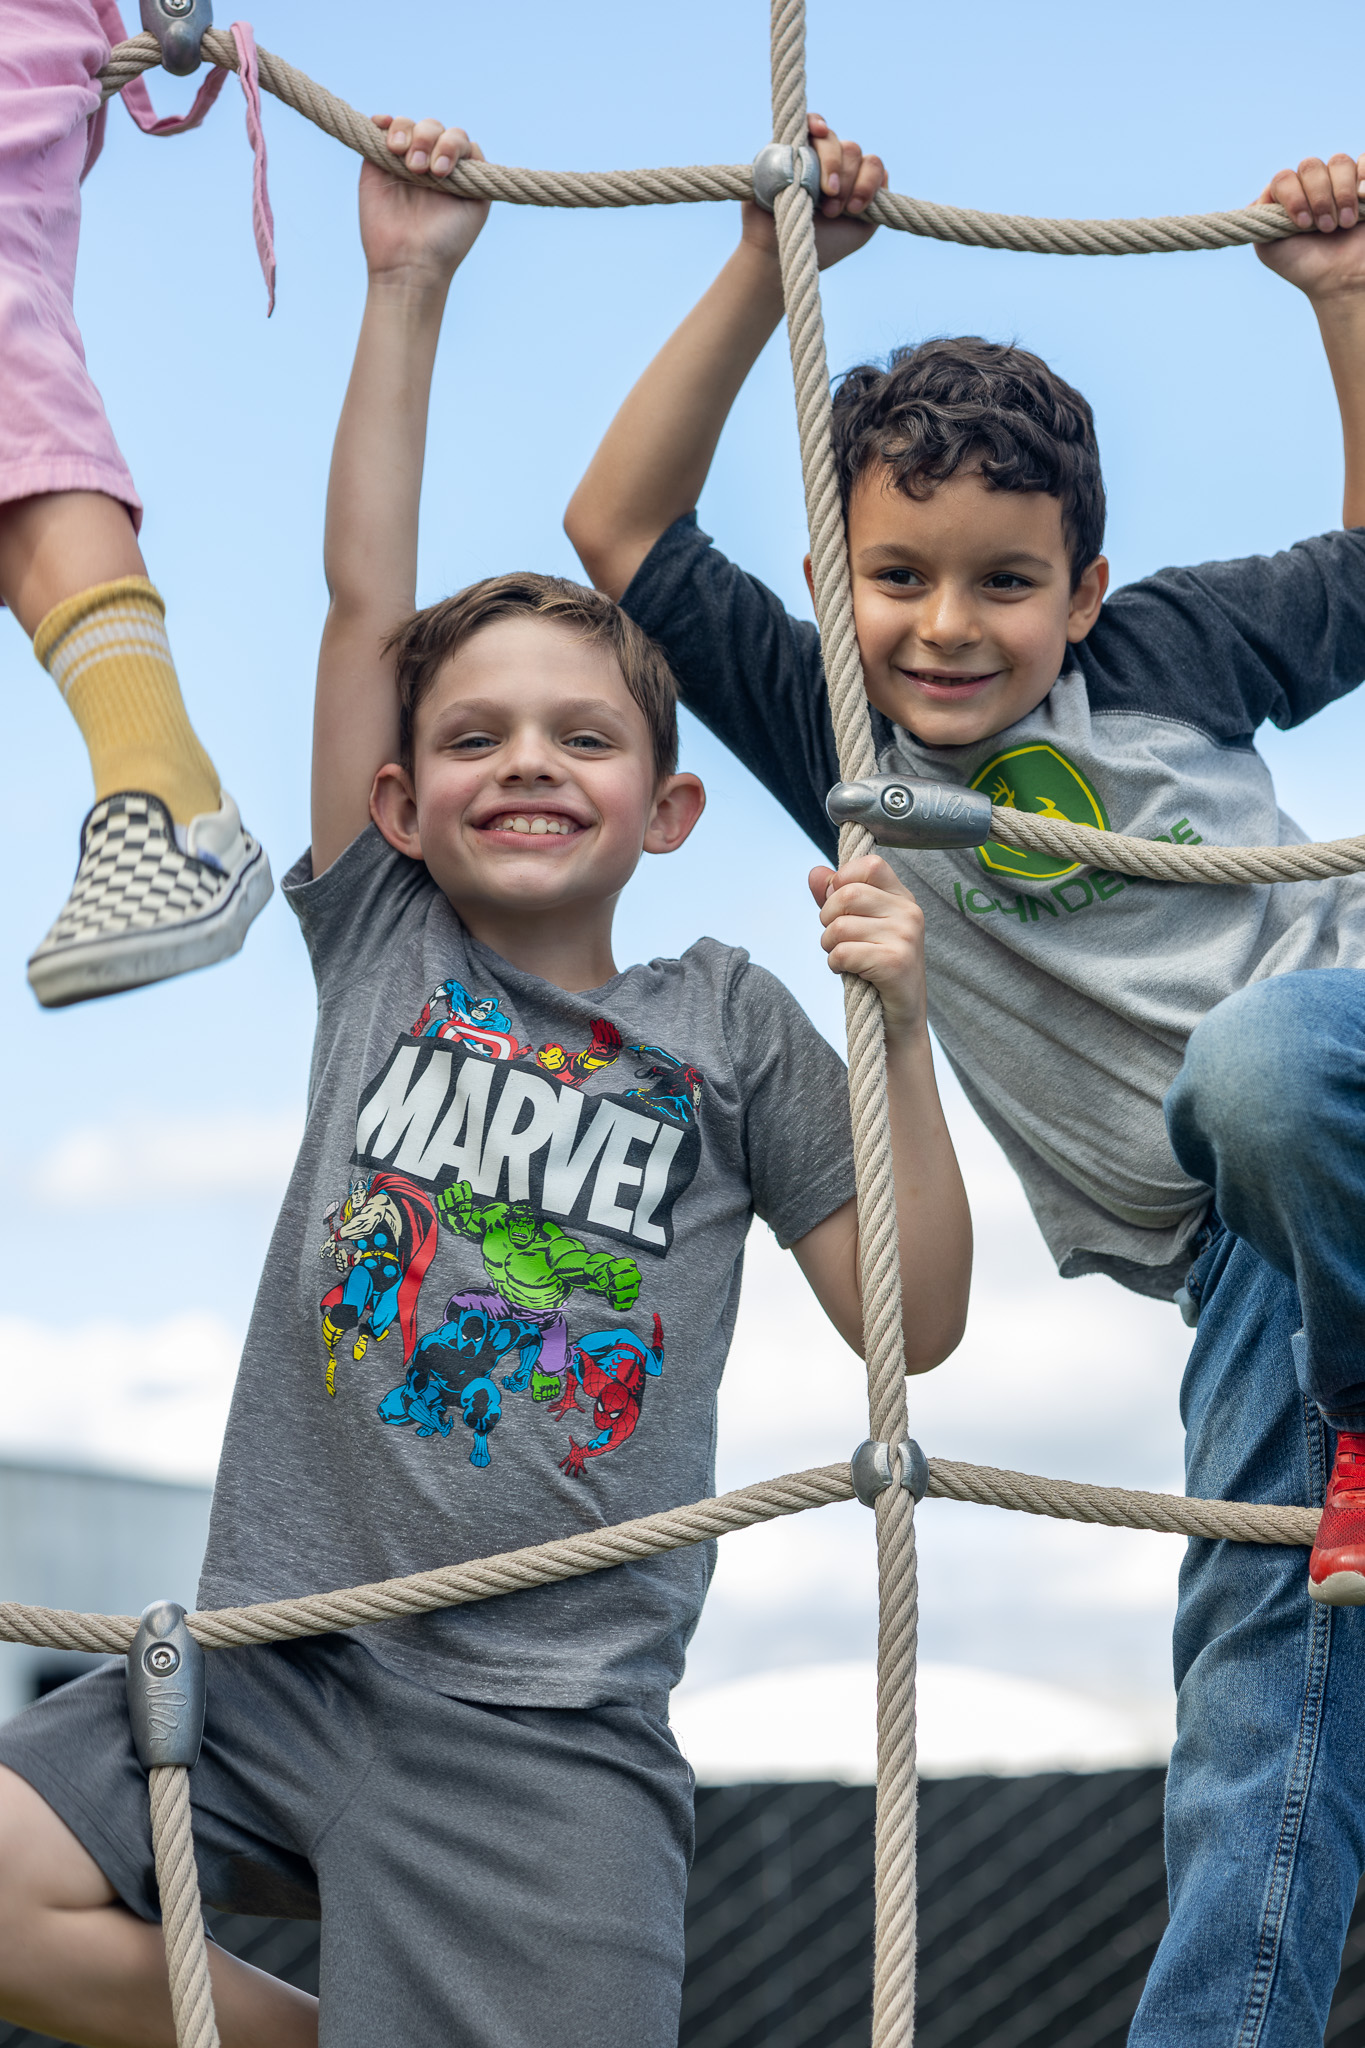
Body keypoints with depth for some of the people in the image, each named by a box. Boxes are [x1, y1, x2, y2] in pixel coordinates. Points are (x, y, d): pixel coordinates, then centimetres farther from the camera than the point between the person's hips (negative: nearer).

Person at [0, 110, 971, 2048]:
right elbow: (367, 603, 4)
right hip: (264, 1670, 3)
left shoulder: (726, 1025, 7)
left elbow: (911, 1321, 5)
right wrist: (407, 286, 2)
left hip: (539, 1729, -2)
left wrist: (900, 1034, -6)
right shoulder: (382, 944, 10)